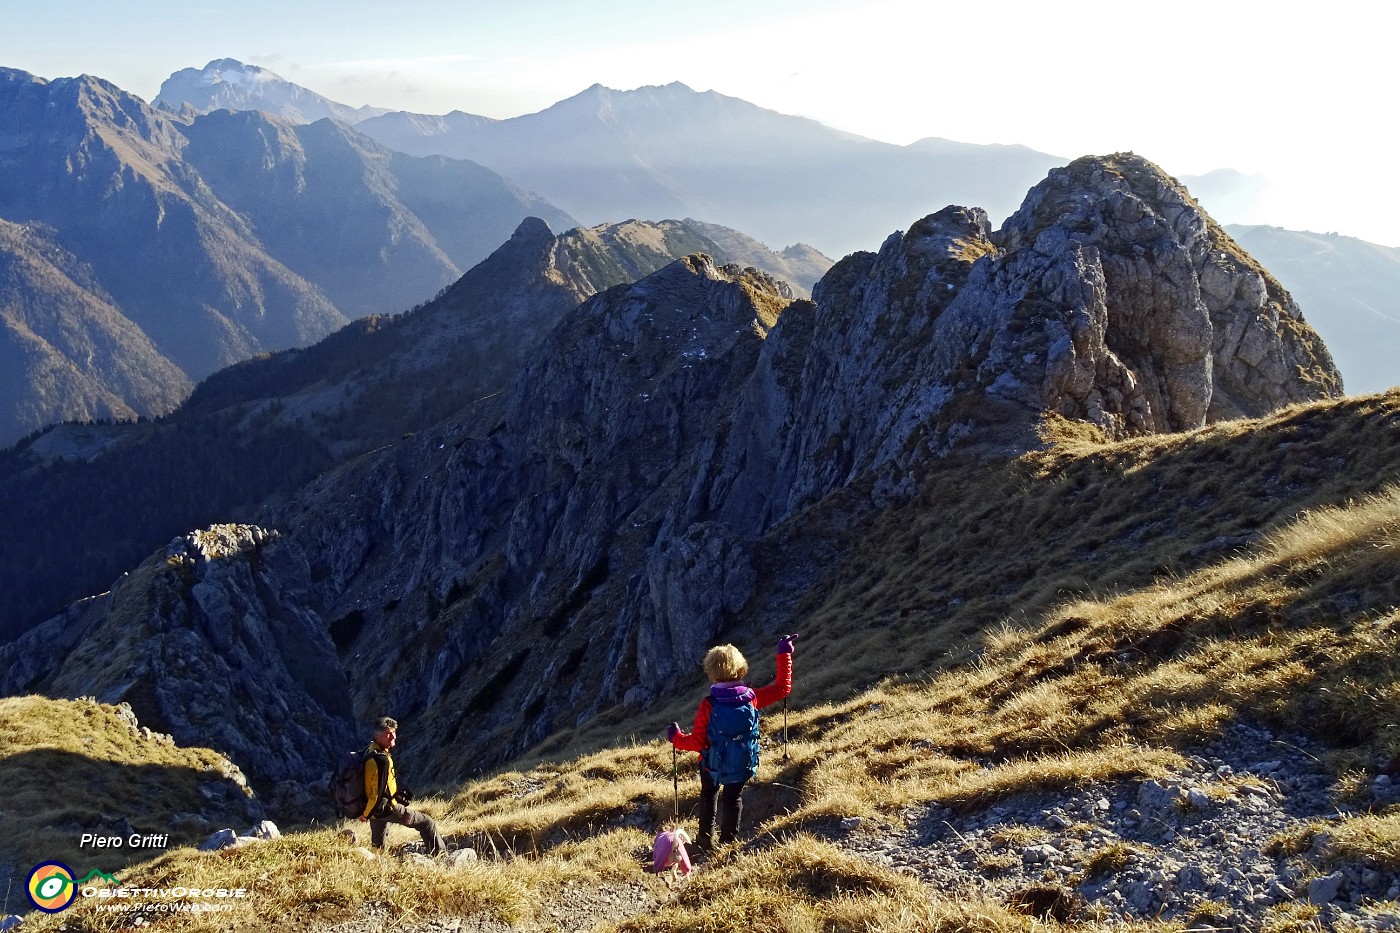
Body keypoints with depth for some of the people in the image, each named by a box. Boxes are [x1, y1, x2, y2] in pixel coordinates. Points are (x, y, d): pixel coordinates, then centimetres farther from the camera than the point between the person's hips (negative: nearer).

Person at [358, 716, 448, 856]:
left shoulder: (370, 749, 1)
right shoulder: (382, 760, -28)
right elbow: (378, 792, -25)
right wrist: (366, 815, -12)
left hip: (376, 809, 9)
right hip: (385, 808, -9)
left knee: (377, 848, 22)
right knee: (426, 822, 4)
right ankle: (440, 855, 14)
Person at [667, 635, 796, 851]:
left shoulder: (708, 705, -26)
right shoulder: (751, 698, -19)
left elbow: (697, 743, -21)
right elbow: (783, 688, -6)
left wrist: (676, 737, -2)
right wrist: (784, 654, 1)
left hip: (712, 766, -1)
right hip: (742, 766, 1)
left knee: (708, 796, 27)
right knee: (733, 800, 25)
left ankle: (705, 840, 32)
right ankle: (728, 842, 33)